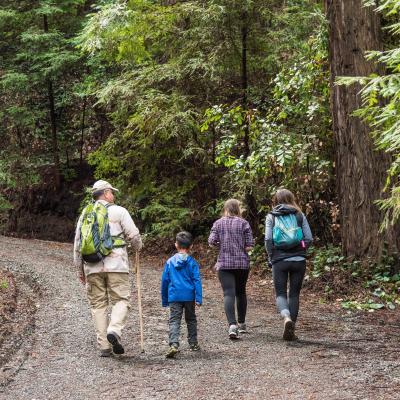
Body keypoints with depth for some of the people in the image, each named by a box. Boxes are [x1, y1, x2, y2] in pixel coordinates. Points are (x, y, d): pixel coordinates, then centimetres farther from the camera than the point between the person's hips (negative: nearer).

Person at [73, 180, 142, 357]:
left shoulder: (85, 214, 14)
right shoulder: (119, 211, 1)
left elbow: (78, 243, 14)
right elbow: (134, 235, -1)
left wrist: (80, 269, 19)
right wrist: (137, 248, 21)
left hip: (92, 267, 4)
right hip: (116, 264, -4)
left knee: (98, 304, 7)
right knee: (121, 299, 3)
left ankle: (104, 346, 4)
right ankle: (114, 330, -22)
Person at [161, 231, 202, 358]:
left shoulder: (170, 262, 5)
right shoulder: (192, 262, -1)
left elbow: (165, 281, 10)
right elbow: (197, 281, -6)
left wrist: (164, 299, 19)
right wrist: (198, 299, -7)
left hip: (174, 296, 0)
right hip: (189, 296, 0)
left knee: (174, 321, -5)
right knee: (191, 320, 18)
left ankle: (174, 344, -24)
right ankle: (193, 343, 26)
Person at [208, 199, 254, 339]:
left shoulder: (218, 223, 3)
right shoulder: (244, 223, 0)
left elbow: (211, 242, -4)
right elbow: (249, 246, -6)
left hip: (224, 263, -1)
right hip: (242, 263, 1)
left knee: (228, 294, -8)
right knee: (241, 292, 18)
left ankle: (232, 324, -25)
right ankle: (242, 324, 28)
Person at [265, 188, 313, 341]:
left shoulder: (271, 217, 2)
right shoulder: (300, 215, 6)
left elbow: (268, 240, -7)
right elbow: (309, 238, 1)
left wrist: (271, 257, 3)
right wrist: (300, 251, 13)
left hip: (279, 260, -2)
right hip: (299, 260, 2)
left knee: (280, 293, 5)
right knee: (294, 294, 10)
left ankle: (286, 317, -24)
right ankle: (290, 331, 10)